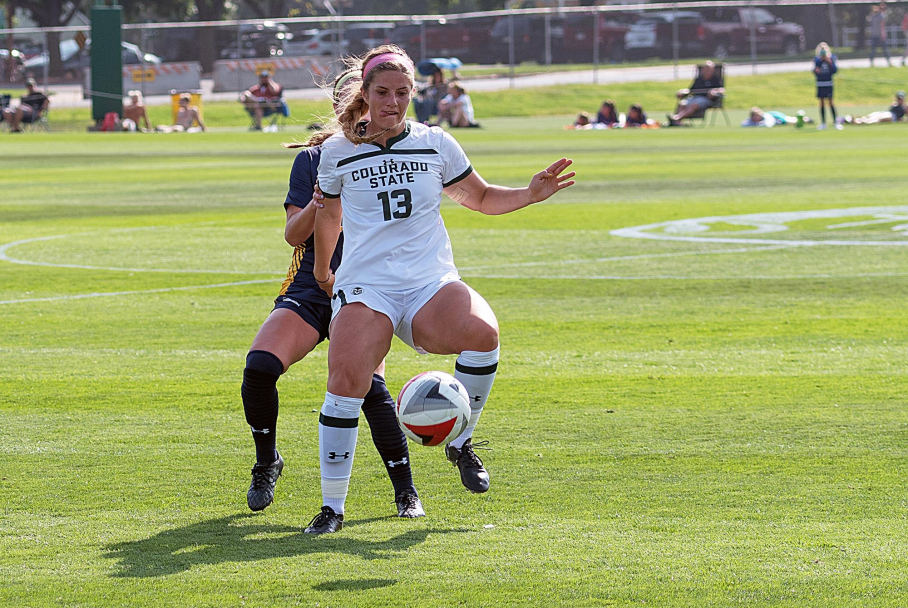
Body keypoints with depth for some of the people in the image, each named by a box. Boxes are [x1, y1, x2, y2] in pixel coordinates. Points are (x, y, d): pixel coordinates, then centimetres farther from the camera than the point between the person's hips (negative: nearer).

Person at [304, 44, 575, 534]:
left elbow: (482, 198, 20)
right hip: (365, 286, -1)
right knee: (345, 381, -24)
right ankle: (332, 507, -11)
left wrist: (531, 194, 3)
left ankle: (460, 442, -8)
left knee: (482, 333, -31)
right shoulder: (338, 152, 7)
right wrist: (321, 273, 34)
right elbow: (328, 214, 24)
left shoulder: (436, 144, 9)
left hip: (432, 282, 1)